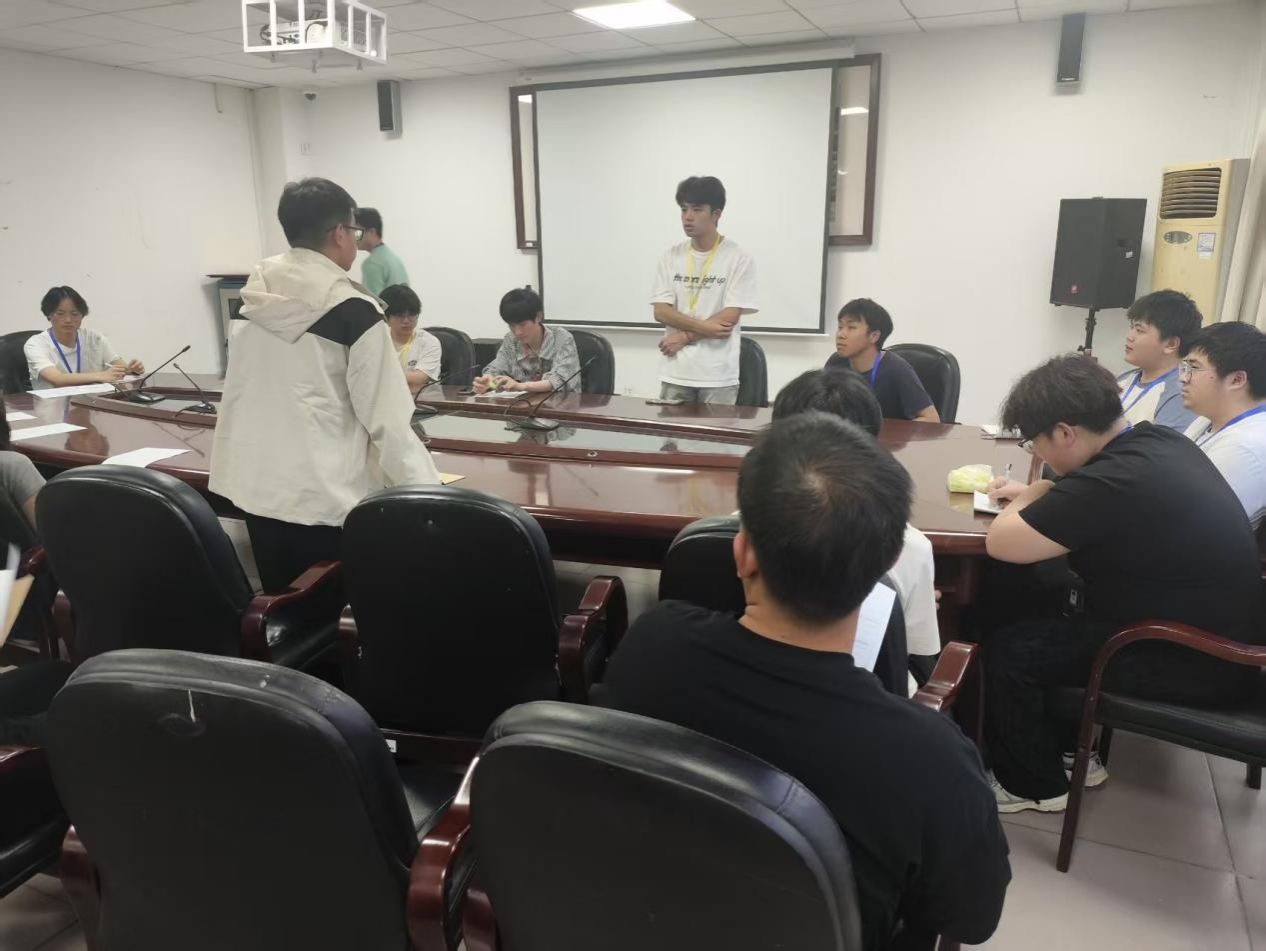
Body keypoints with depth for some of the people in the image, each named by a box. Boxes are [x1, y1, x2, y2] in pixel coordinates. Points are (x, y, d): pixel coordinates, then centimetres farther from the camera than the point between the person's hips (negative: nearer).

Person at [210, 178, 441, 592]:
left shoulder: (255, 301, 4)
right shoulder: (353, 310, -14)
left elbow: (239, 396, 11)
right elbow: (385, 416, -15)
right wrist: (427, 489, -7)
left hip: (256, 487, 6)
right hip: (324, 496, -6)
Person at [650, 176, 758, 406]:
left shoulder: (739, 258, -4)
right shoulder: (671, 257, 7)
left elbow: (730, 316, -9)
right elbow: (661, 311, 0)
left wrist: (684, 337, -11)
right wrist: (704, 327, -13)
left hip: (719, 375, -3)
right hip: (675, 372, 3)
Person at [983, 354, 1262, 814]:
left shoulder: (1113, 482, -30)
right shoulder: (1158, 441, -1)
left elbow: (1000, 542, -24)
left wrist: (1029, 501, -4)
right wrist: (1034, 493, 5)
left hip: (1196, 662, -9)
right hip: (1216, 632, 9)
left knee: (1004, 648, -4)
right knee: (1036, 601, 16)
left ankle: (1034, 784, 19)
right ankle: (1066, 746, 27)